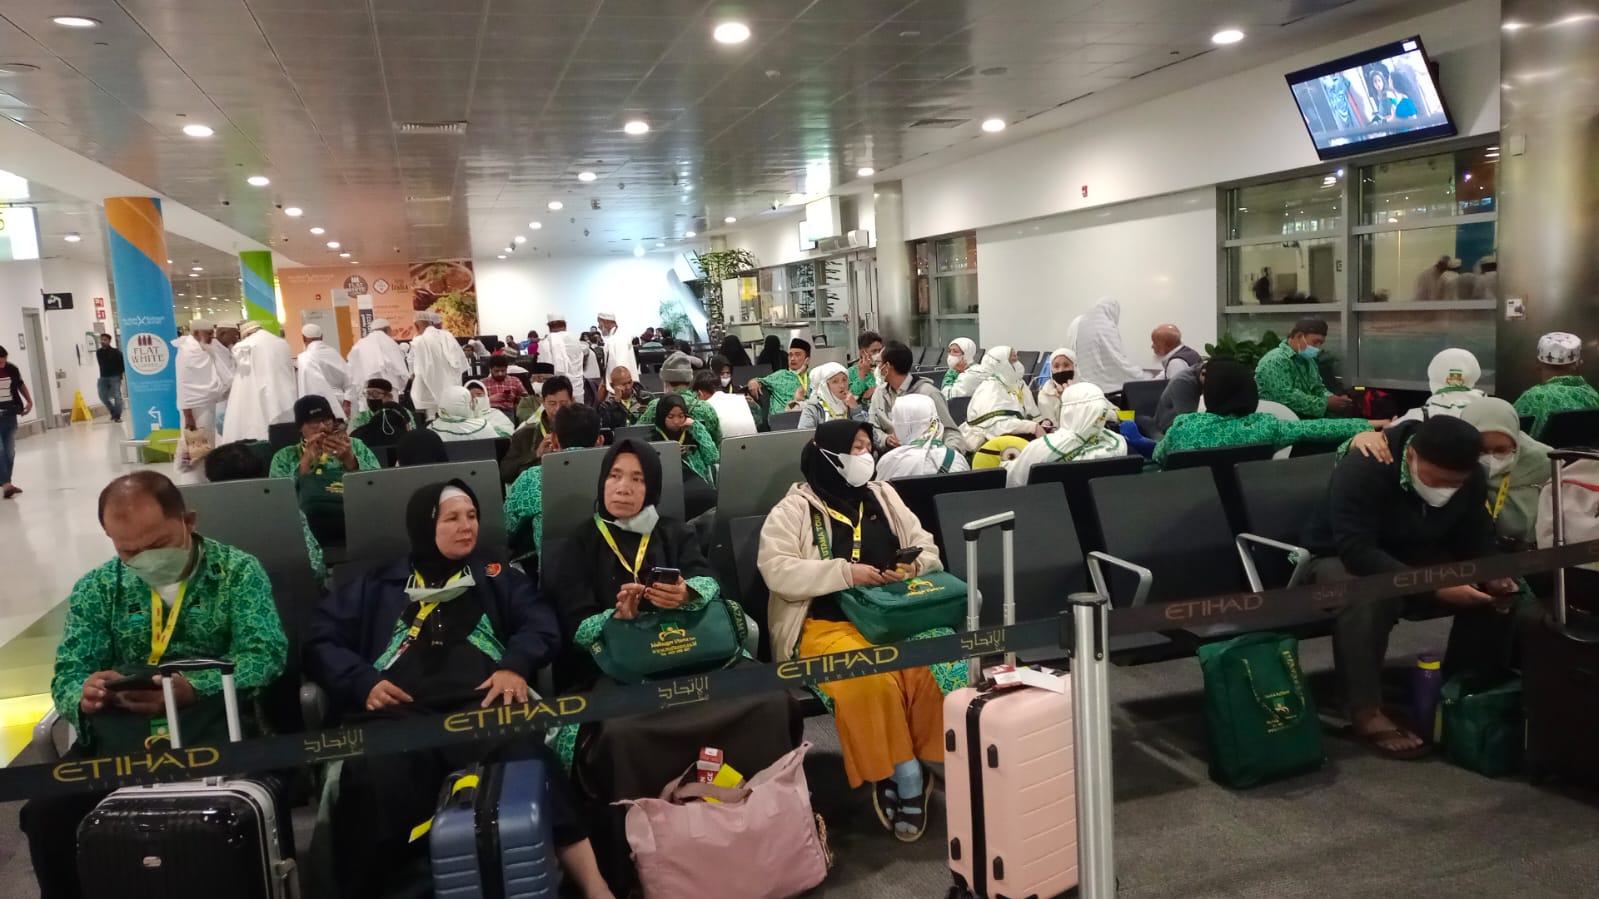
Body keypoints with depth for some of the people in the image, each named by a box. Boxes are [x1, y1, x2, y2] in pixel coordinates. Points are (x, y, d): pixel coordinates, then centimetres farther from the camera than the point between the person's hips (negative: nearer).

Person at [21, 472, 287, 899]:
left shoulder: (238, 570, 4)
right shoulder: (95, 589, 15)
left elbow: (265, 652, -7)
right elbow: (68, 674, 11)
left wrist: (193, 688, -25)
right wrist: (84, 696, -16)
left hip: (212, 723, -3)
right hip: (119, 731, 4)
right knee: (45, 813, -23)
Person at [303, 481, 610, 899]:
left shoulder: (496, 576, 26)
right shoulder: (377, 585, 27)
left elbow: (541, 623, 13)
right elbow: (322, 640, 19)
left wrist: (516, 665, -8)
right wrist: (362, 682, -1)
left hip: (481, 703, 0)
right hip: (398, 711, 1)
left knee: (527, 759, -36)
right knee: (379, 783, -37)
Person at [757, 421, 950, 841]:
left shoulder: (882, 496, 18)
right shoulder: (794, 509, 2)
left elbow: (927, 548, 18)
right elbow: (776, 569, -11)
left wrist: (913, 568, -6)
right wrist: (844, 572, -17)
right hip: (828, 622, -4)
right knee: (870, 679, -35)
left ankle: (929, 766, -10)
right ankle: (904, 773, -15)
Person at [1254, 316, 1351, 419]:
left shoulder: (1308, 360, 17)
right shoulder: (1275, 361, -15)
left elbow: (1318, 389, 20)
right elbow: (1288, 397, -25)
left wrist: (1333, 399, -2)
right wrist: (1326, 403, -22)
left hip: (1307, 418, 9)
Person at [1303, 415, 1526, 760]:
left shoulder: (1470, 478, -11)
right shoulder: (1361, 470, -32)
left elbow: (1477, 540, -1)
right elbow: (1357, 552, -38)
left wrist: (1492, 576, -23)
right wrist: (1434, 587, -44)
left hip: (1418, 556, 6)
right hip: (1342, 558, -6)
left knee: (1495, 592, -14)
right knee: (1369, 597, -38)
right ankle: (1366, 713, -29)